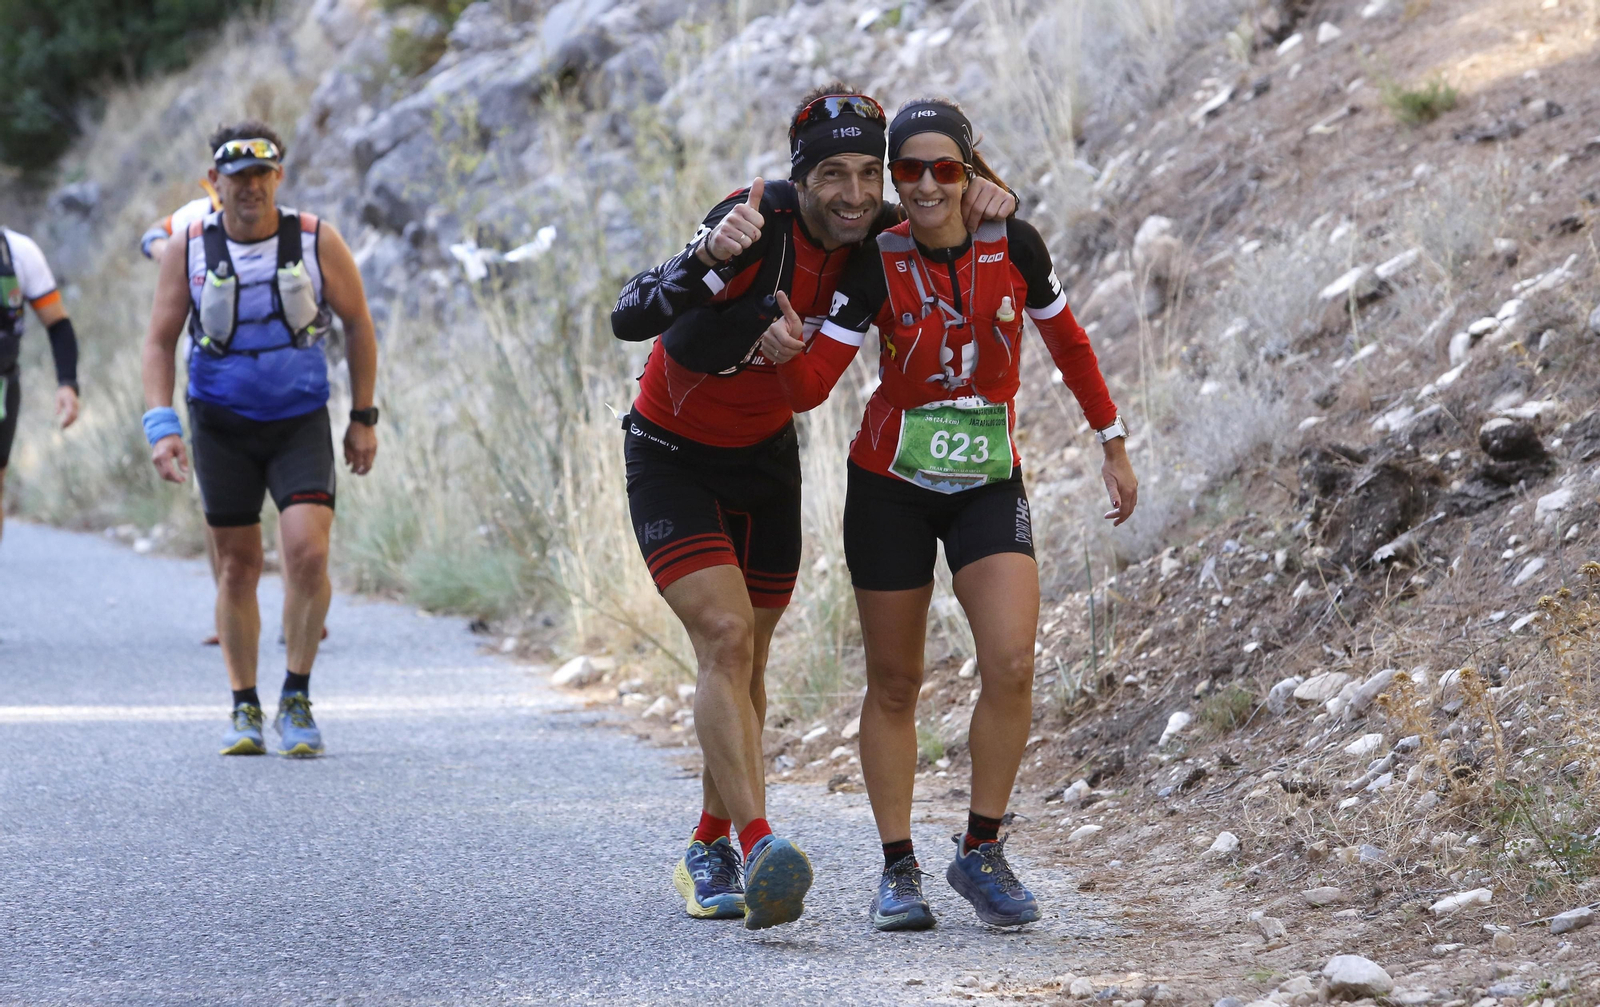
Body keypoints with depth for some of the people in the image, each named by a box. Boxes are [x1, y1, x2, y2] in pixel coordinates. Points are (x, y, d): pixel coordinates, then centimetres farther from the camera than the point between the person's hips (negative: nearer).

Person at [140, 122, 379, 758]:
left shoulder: (317, 241, -6)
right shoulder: (188, 250, -4)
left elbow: (358, 325, 5)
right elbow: (160, 342, 2)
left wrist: (363, 418, 4)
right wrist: (161, 425, -10)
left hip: (301, 422, -1)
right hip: (222, 427, 1)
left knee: (307, 551, -18)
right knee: (237, 567, 3)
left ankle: (296, 700, -2)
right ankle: (244, 710, 17)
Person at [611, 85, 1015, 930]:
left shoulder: (872, 236, -15)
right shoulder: (758, 225, -32)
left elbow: (954, 218, 5)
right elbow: (629, 318, -41)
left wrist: (993, 199, -20)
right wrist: (708, 257, -59)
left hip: (765, 458, 6)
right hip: (673, 461, -6)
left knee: (744, 661, 12)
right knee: (725, 640, -21)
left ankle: (709, 852, 28)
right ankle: (758, 846, -30)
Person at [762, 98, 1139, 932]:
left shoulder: (1013, 246, -9)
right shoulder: (876, 264, -14)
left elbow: (1067, 342, 8)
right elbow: (810, 388, -19)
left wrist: (1113, 445, 13)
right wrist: (788, 353, -41)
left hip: (988, 485, 1)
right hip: (890, 485, -1)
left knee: (1011, 665, -15)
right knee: (894, 682, 5)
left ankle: (981, 852, 1)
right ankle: (897, 869, 16)